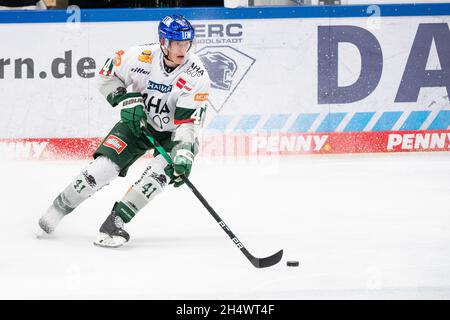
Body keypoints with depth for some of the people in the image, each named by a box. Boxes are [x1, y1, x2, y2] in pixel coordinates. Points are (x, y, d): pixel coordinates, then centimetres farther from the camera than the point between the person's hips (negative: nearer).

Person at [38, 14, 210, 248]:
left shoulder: (197, 76, -24)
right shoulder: (141, 57, -21)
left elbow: (189, 121, -25)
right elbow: (107, 75, -5)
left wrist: (183, 153, -39)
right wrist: (126, 101, -19)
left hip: (172, 132, -1)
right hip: (137, 121, 1)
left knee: (161, 170, -28)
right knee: (105, 166, -13)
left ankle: (115, 222, -22)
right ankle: (57, 211, 6)